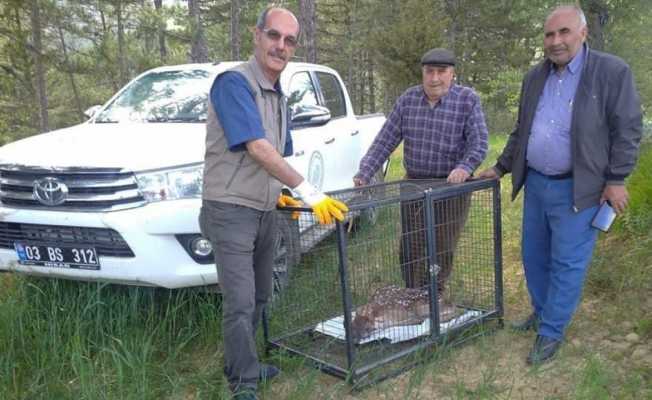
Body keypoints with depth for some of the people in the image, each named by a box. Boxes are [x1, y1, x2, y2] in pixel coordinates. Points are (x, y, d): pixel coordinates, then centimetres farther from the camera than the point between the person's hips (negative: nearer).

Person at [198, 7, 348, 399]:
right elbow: (258, 150, -25)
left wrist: (278, 194, 11)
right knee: (241, 303, -8)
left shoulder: (279, 96, 12)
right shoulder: (234, 83, -16)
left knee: (259, 298, 16)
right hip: (231, 211, -9)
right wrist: (309, 193, -26)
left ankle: (240, 366, 32)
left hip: (266, 213, 9)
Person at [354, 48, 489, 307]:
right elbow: (385, 140, 1)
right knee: (410, 248, 6)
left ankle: (435, 297, 26)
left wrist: (465, 167, -30)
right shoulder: (408, 99, 2)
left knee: (442, 249, 6)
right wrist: (365, 172, -8)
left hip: (451, 187, -2)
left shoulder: (468, 100, -6)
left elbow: (479, 142, -10)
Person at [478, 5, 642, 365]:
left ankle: (551, 333, 14)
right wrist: (500, 168, 16)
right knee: (533, 256, 16)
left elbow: (627, 129, -7)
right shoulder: (535, 77, 9)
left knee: (566, 264, 1)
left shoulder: (612, 71, -8)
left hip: (577, 189, -6)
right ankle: (541, 312, 36)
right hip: (535, 184, 6)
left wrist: (616, 179, -11)